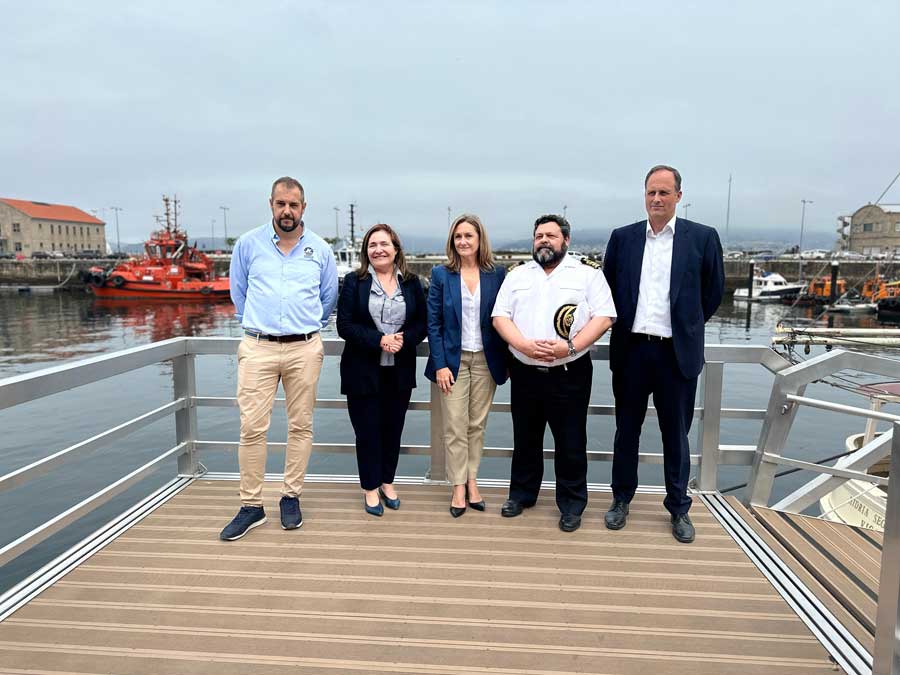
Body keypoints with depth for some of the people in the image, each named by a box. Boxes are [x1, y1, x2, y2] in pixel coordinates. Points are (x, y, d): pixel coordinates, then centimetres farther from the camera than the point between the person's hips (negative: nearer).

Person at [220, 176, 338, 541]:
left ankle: (291, 497, 20)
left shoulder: (320, 249, 6)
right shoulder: (248, 244, 4)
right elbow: (238, 292, 16)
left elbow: (328, 297, 18)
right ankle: (251, 506, 9)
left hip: (305, 349, 1)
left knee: (301, 426, 6)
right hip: (258, 347, -1)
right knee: (252, 427, -3)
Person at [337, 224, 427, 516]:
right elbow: (344, 325, -8)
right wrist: (379, 340, -20)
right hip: (363, 371, -2)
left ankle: (387, 483, 31)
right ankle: (370, 488, 22)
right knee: (367, 430, 6)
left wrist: (403, 339, -16)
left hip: (400, 371, 2)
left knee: (393, 428, 13)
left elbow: (422, 323, 4)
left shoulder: (411, 282, 4)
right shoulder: (354, 281, -3)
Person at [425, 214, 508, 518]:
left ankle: (471, 480, 21)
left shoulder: (497, 274, 1)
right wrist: (439, 364, -9)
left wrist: (506, 361, -2)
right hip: (453, 359, -1)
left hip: (486, 360, 1)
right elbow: (433, 323, -2)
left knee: (477, 425, 9)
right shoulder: (441, 275, -1)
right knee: (455, 427, 2)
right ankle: (459, 487, 12)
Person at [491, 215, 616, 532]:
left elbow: (604, 316, -7)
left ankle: (572, 504, 22)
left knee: (571, 443, 6)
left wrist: (570, 346, -20)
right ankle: (521, 494, 33)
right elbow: (500, 317, 2)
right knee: (525, 439, 16)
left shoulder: (587, 272, 1)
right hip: (525, 373, 3)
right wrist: (524, 345, -16)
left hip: (569, 374, -3)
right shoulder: (517, 274, 9)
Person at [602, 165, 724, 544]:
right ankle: (621, 499, 30)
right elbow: (609, 288, 12)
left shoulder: (703, 237, -1)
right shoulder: (622, 238, 4)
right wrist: (625, 326, 11)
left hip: (677, 353, -1)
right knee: (626, 430, 13)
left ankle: (679, 508, 27)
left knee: (676, 435, 10)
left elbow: (712, 292, 7)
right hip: (631, 350, 2)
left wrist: (687, 327, 12)